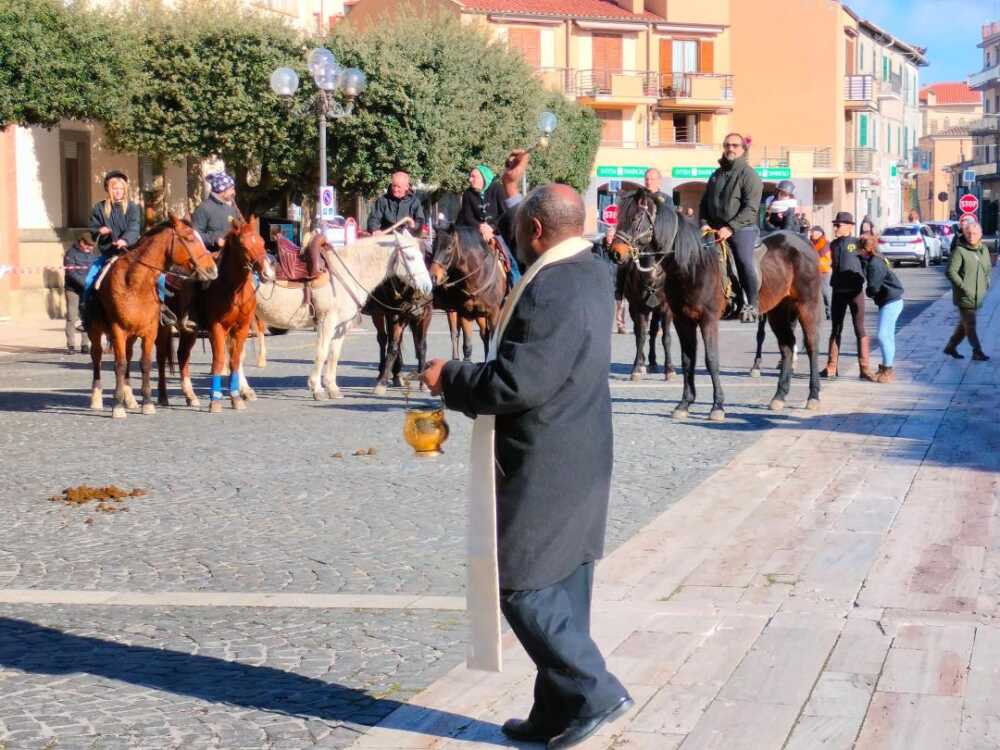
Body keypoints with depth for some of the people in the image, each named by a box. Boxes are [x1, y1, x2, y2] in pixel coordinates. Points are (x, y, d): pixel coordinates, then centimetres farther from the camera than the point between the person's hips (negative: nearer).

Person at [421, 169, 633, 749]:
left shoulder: (549, 290, -23)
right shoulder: (591, 271, 8)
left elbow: (517, 383, -28)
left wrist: (448, 378, -11)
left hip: (544, 469, -10)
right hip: (578, 458, 10)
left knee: (523, 588, 0)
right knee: (561, 590, 14)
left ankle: (594, 693, 2)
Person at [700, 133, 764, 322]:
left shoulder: (748, 175, -5)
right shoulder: (716, 175, 17)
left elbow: (751, 208, -14)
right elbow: (705, 202, 18)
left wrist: (731, 228, -21)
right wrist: (705, 223, -1)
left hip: (742, 229, -6)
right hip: (716, 228, 6)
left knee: (744, 265, -10)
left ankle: (752, 304, -2)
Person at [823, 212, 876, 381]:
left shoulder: (857, 243, -7)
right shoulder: (833, 245, 8)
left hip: (855, 291, -5)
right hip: (838, 291, 5)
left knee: (860, 329, -2)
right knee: (836, 329, 9)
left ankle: (864, 368, 0)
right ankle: (831, 367, 15)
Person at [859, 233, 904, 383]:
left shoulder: (874, 264, -19)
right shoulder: (877, 259, 11)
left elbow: (873, 288, -19)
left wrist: (867, 291, 1)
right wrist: (870, 290, -5)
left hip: (891, 302, -10)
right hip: (891, 301, 10)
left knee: (883, 335, -8)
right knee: (887, 336, 16)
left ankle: (887, 371, -4)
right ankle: (886, 369, 25)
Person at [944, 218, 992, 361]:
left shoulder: (984, 249, 8)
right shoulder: (960, 251, -13)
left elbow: (988, 268, 23)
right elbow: (951, 271, -18)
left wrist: (986, 283, 9)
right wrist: (963, 287, -21)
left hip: (978, 296, 7)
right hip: (964, 296, -7)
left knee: (965, 324, 15)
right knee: (970, 325, -3)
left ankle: (951, 347, 27)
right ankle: (977, 352, 2)